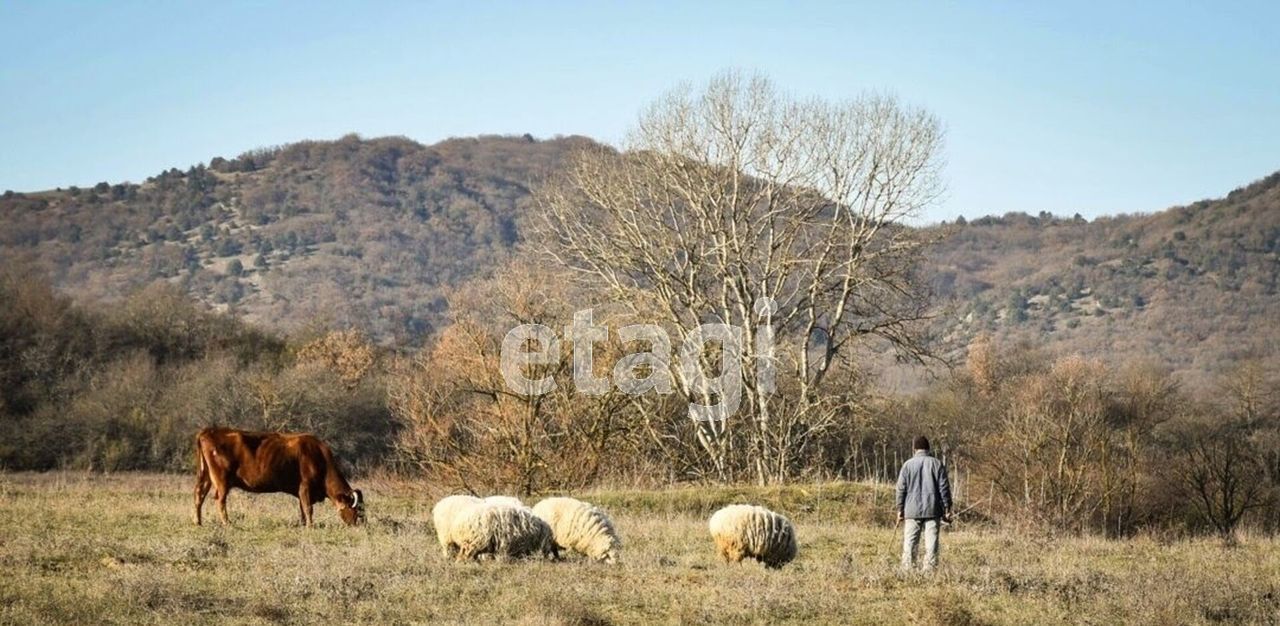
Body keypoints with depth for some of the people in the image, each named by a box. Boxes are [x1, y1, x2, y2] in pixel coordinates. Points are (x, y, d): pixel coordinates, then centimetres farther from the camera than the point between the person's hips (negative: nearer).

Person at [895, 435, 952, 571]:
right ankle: (930, 569, -4)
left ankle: (907, 569, 0)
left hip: (912, 510, 0)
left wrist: (900, 509, 9)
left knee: (910, 542, 4)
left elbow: (901, 489, 2)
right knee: (931, 542, 1)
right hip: (932, 510, 0)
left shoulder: (908, 465, 2)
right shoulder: (937, 464, 2)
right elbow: (944, 488, 2)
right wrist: (947, 509, 7)